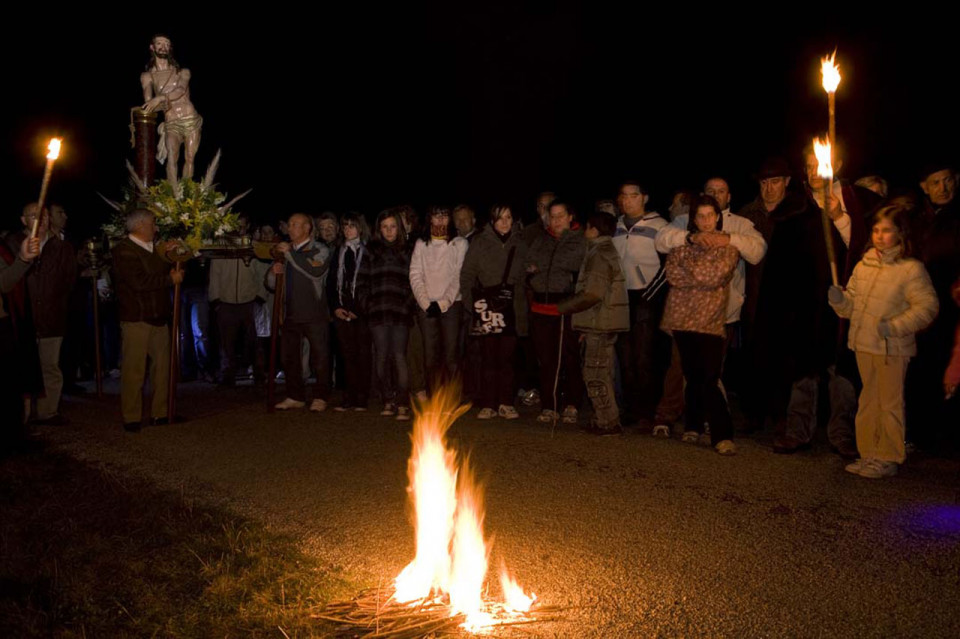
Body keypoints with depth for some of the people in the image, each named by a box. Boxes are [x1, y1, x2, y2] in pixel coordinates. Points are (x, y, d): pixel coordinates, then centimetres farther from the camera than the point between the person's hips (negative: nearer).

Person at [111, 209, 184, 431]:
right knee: (134, 370, -3)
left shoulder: (153, 249, 19)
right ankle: (131, 418, 5)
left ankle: (160, 412, 17)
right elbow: (140, 282, -21)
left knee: (162, 366, 8)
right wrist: (171, 279, -13)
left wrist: (164, 255, 8)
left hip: (158, 318, 8)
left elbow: (165, 272, 22)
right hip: (136, 319, -8)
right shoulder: (124, 250, -10)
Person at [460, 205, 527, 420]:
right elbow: (467, 275, 7)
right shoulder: (480, 242, 5)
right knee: (488, 358, -2)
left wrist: (521, 303, 5)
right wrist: (470, 303, -1)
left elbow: (526, 275, 14)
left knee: (507, 357, 2)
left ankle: (506, 403, 11)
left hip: (511, 307, 1)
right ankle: (488, 404, 5)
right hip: (486, 305, -1)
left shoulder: (519, 243, 10)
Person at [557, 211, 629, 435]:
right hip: (603, 322, 10)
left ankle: (608, 422, 0)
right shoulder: (606, 251, 18)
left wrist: (563, 307, -12)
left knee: (595, 374, -5)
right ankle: (605, 420, 22)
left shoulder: (598, 255, -14)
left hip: (600, 322, -10)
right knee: (601, 374, 15)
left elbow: (592, 294, -22)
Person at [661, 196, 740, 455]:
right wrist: (704, 277, -8)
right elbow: (672, 273, -3)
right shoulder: (683, 243, 12)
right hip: (682, 316, 3)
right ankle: (693, 427, 22)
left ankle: (722, 435, -7)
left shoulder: (728, 246, 5)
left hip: (711, 320, -2)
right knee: (692, 376, 8)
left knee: (709, 380, -11)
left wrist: (690, 268, -1)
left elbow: (716, 275, -12)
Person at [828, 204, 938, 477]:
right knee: (868, 400, 15)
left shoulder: (911, 269, -10)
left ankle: (889, 458, 15)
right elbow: (851, 305, 12)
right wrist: (839, 299, -9)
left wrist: (895, 326, -22)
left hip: (892, 349, -6)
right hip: (863, 344, 6)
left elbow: (927, 307, -14)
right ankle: (869, 453, 26)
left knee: (890, 403, 3)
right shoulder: (863, 265, 9)